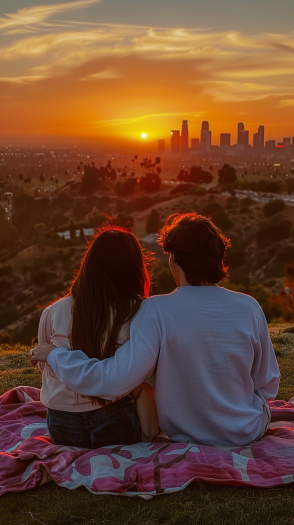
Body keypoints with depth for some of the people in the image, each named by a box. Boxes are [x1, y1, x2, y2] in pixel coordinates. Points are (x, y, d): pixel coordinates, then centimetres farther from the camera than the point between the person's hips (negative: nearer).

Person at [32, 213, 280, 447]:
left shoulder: (157, 311, -24)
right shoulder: (250, 308, -17)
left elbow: (115, 379, -29)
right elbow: (268, 386, -7)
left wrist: (54, 355, -15)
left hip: (183, 435, 0)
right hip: (247, 434, 1)